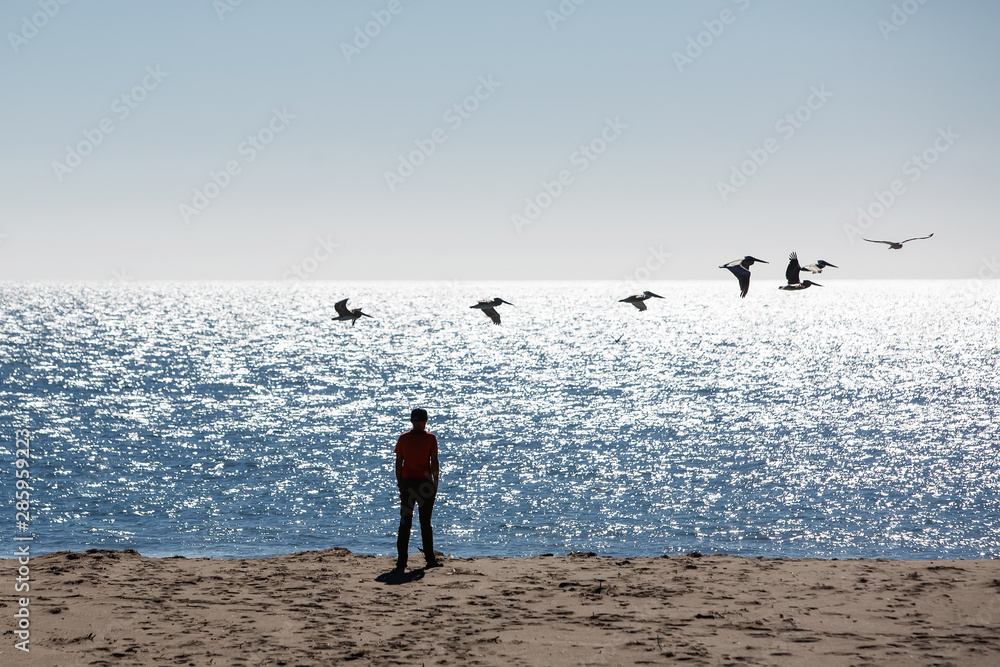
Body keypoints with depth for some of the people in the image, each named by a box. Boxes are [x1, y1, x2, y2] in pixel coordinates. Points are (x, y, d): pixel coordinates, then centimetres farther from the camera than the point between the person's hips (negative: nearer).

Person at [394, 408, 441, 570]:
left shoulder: (403, 438, 4)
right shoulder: (430, 438, -3)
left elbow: (398, 463, 5)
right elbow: (434, 463, -6)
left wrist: (399, 484, 11)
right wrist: (435, 483, 0)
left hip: (406, 482, 2)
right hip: (424, 482, -2)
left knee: (405, 522, 3)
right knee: (425, 522, 4)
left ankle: (401, 560, -2)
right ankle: (430, 559, 7)